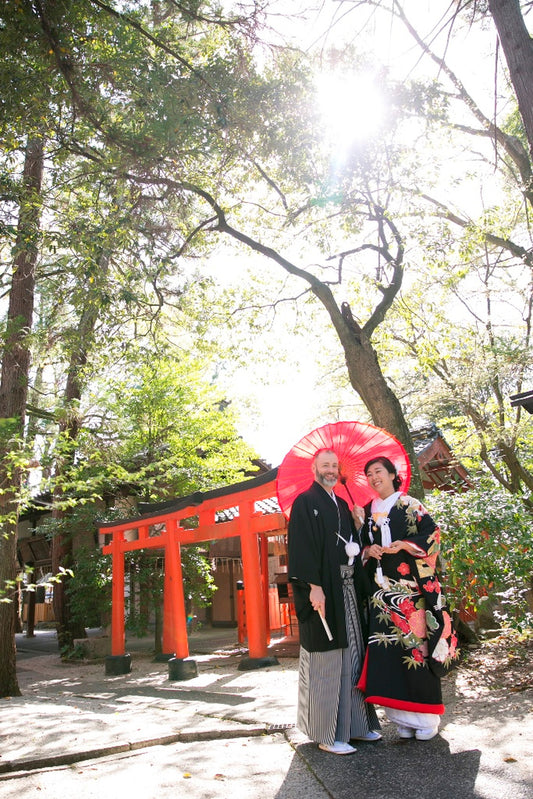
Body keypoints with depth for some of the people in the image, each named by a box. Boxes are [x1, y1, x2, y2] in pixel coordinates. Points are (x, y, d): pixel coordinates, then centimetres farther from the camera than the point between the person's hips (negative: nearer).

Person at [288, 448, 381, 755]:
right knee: (325, 663, -2)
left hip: (348, 589, 8)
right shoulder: (305, 502, -6)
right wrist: (314, 586, -22)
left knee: (352, 656, 13)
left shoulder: (342, 505, 18)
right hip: (323, 590, -8)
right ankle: (327, 734, 7)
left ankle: (354, 724, 25)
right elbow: (302, 547, -15)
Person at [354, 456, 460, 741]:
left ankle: (427, 717, 7)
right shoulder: (368, 511, 14)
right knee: (388, 648, 0)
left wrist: (402, 545, -17)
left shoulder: (409, 505, 1)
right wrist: (368, 550, -4)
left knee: (417, 644, -4)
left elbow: (431, 533, -7)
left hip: (411, 586, -4)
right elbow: (362, 544, 18)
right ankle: (405, 717, 10)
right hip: (383, 589, 4)